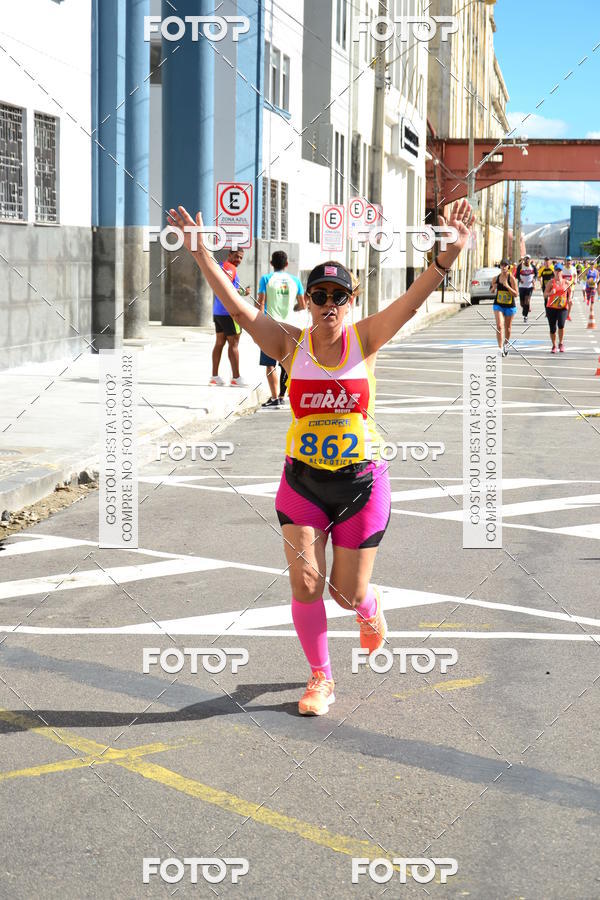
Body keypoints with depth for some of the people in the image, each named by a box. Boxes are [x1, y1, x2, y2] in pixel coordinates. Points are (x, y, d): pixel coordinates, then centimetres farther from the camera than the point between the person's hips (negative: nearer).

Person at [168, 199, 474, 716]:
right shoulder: (291, 345, -3)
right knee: (305, 584, -4)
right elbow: (239, 309, -10)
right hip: (302, 480, 1)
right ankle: (321, 679, 15)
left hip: (362, 482, -1)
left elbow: (413, 301, -16)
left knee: (347, 592, 5)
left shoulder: (364, 340, -4)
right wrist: (202, 255, -19)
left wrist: (451, 253, -29)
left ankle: (369, 608, 44)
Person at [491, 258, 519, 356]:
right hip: (498, 305, 1)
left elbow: (516, 294, -12)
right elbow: (493, 291, 17)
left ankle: (506, 344, 38)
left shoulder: (512, 278, -9)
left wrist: (507, 286, -24)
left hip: (510, 306, -1)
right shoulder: (496, 278, 2)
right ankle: (500, 348, -19)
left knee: (507, 328, 13)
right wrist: (493, 288, -7)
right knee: (499, 326, -15)